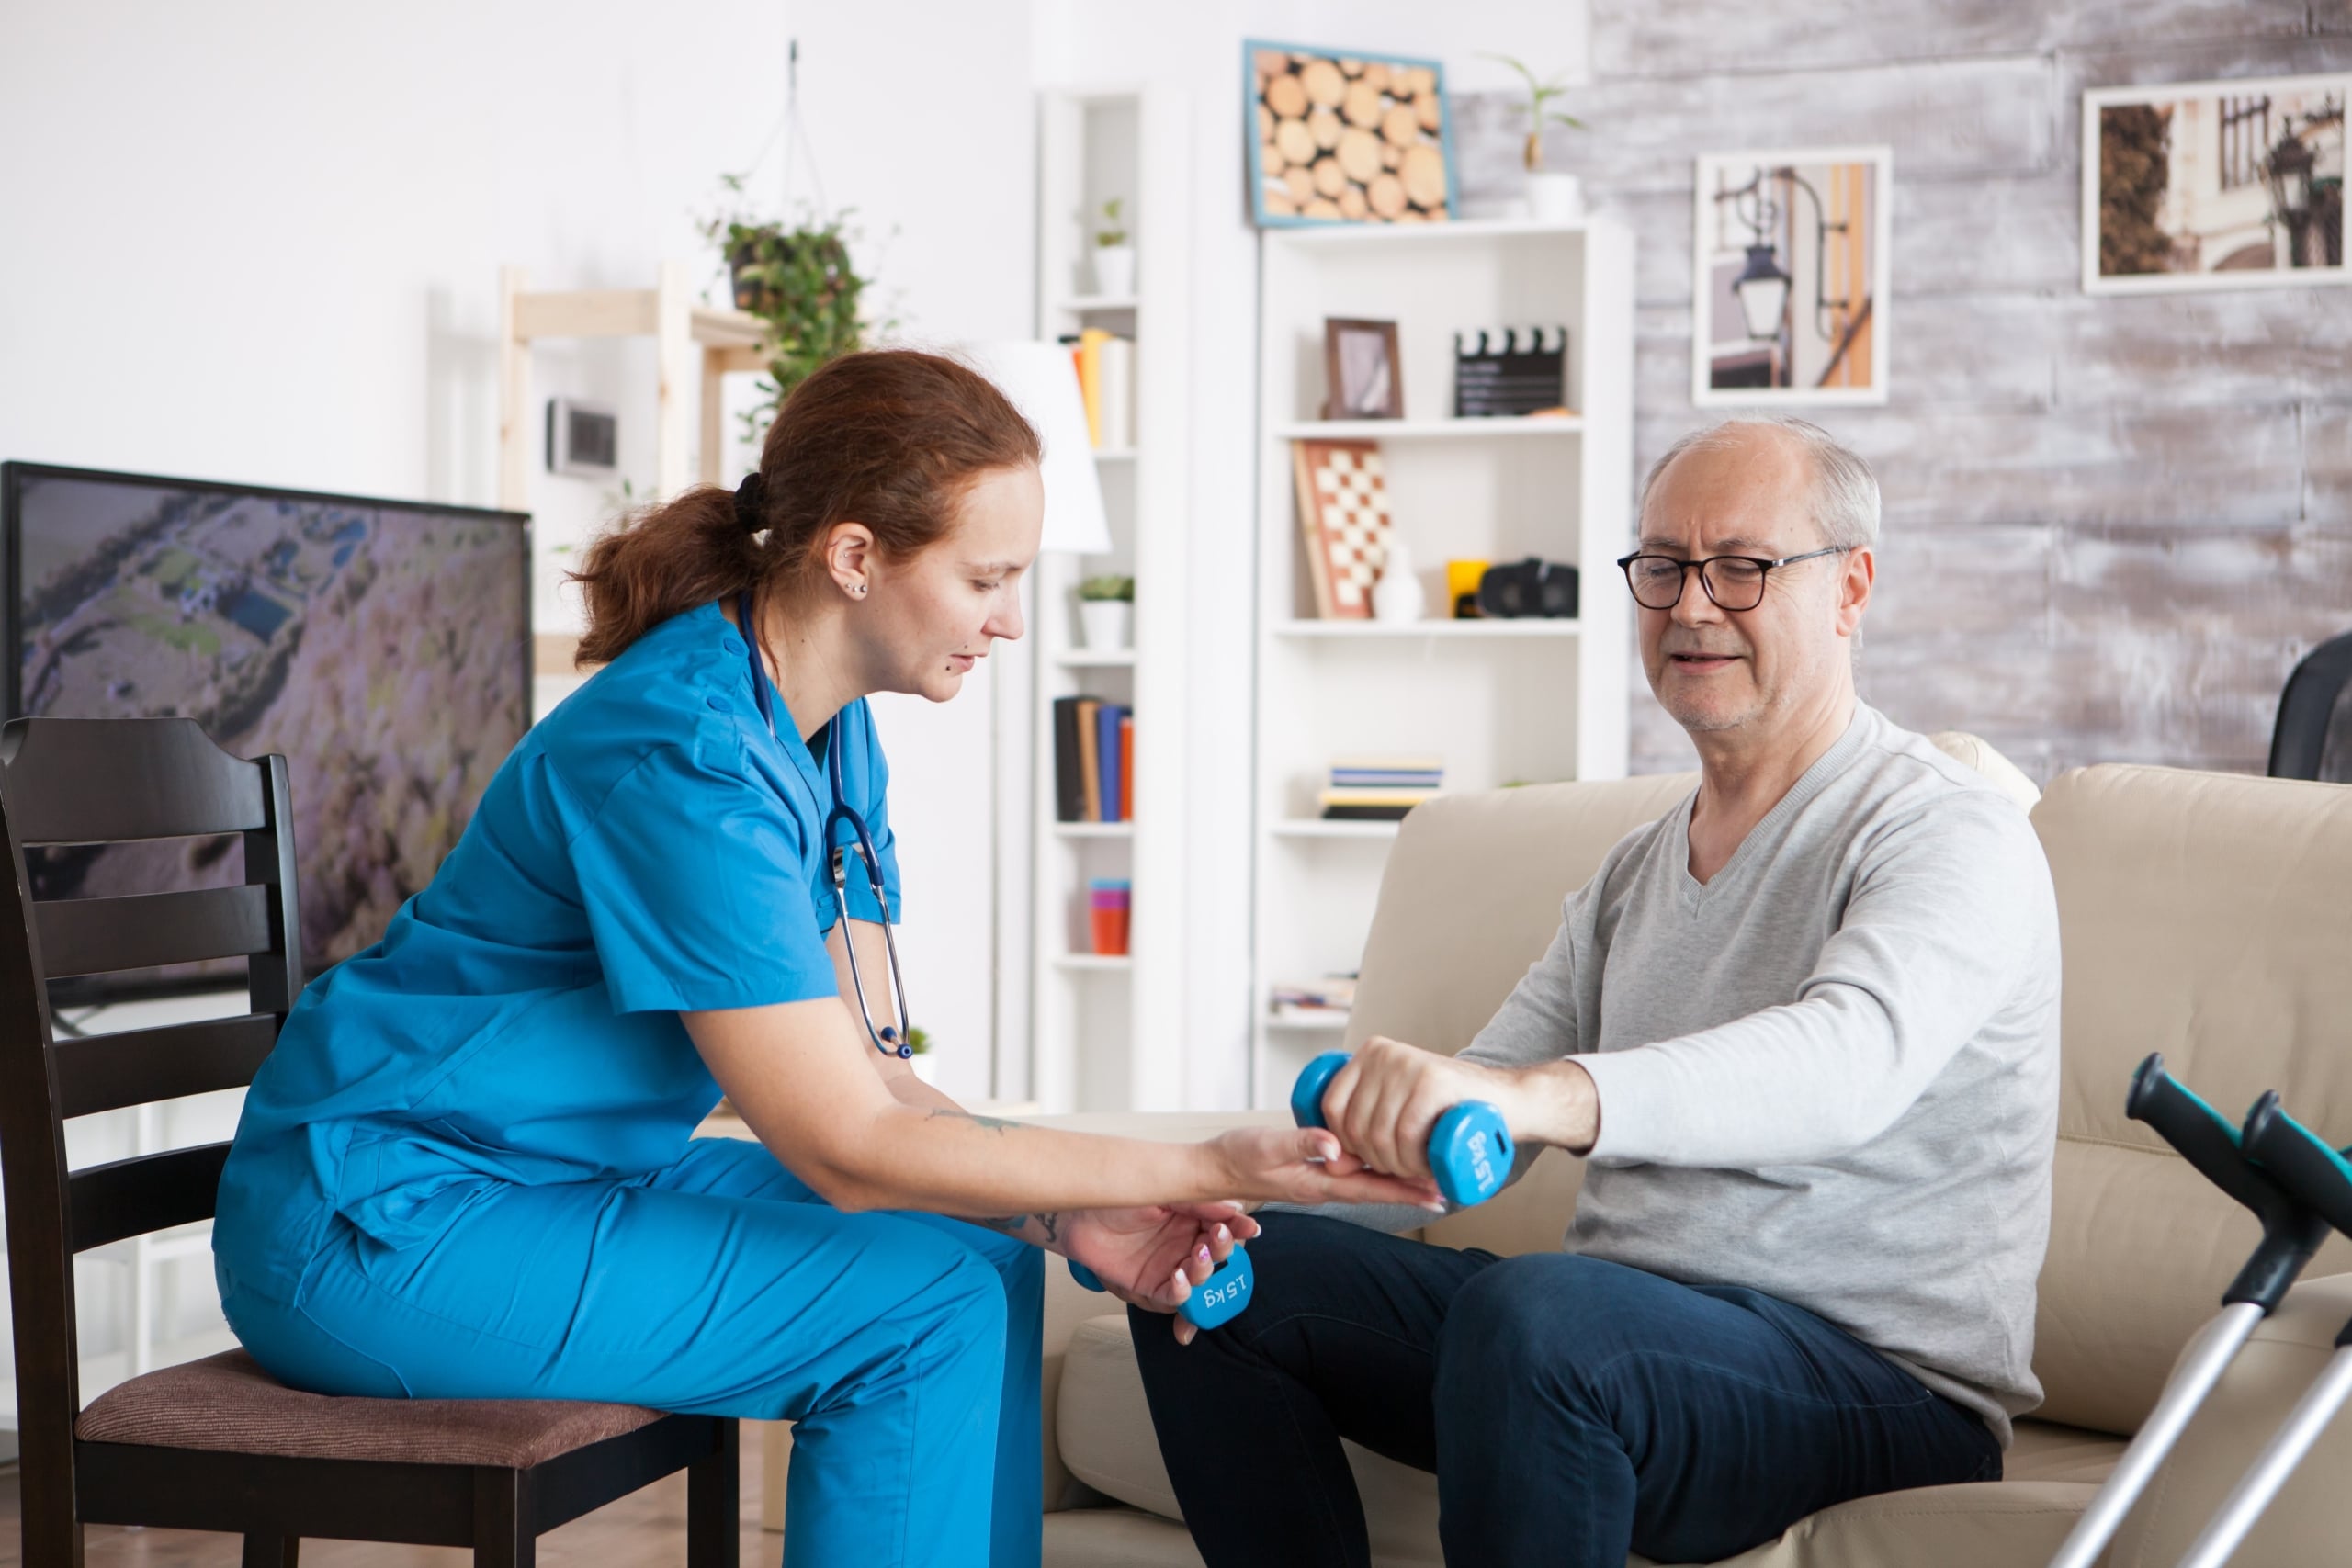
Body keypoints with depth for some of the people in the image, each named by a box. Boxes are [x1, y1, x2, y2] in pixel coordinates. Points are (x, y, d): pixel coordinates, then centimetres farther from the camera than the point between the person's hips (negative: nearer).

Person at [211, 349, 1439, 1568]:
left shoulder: (833, 734, 3)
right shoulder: (686, 757, -26)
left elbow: (868, 1072, 1)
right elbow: (851, 1147, -26)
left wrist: (1068, 1216, -14)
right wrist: (1202, 1169, -25)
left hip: (560, 1174, 9)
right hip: (380, 1226, -9)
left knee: (985, 1254, 4)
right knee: (921, 1308, -17)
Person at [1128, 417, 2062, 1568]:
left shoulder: (1950, 835, -9)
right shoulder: (1634, 873, 17)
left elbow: (1849, 1060, -31)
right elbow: (1460, 1116, 12)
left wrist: (1535, 1095, -48)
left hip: (1882, 1387, -7)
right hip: (1620, 1337, 8)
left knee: (1534, 1310, -36)